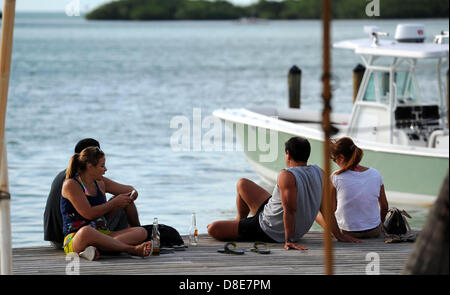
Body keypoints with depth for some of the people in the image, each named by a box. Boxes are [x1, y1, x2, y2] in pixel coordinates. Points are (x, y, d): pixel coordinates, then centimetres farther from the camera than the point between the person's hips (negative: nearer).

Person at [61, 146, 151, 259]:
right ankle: (132, 249, -40)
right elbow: (89, 214, -15)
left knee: (141, 232, -12)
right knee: (86, 231, -45)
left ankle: (95, 248, -39)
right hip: (75, 238, -8)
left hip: (102, 235, 8)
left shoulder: (100, 184, 19)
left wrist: (120, 202, 9)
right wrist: (115, 203, -7)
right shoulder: (71, 185, -6)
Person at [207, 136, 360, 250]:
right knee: (242, 183, 22)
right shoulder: (318, 173, -4)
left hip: (269, 233, -9)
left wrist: (289, 240, -29)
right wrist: (338, 235, 4)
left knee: (213, 229, -2)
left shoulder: (287, 175, -26)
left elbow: (290, 210, -31)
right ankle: (240, 220, 43)